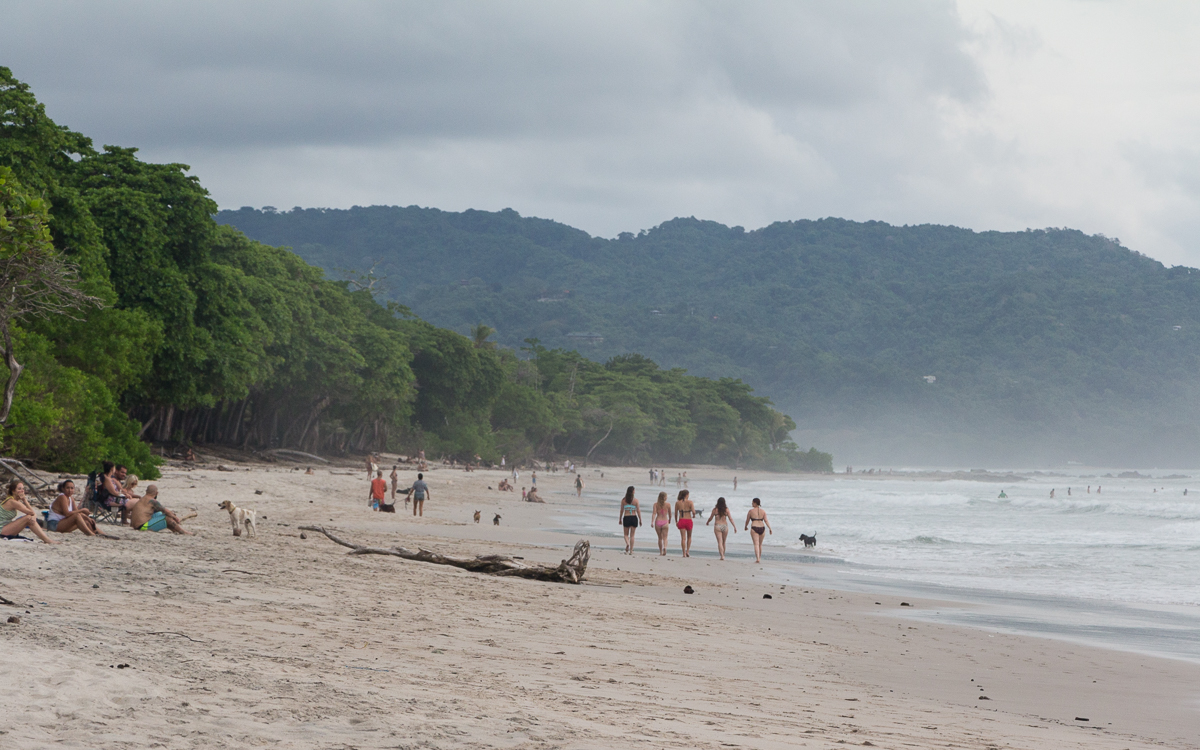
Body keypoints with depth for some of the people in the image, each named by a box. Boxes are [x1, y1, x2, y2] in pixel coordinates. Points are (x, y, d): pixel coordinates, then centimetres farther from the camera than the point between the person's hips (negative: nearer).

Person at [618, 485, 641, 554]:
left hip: (626, 518, 0)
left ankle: (627, 543, -16)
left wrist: (620, 519, 12)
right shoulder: (635, 500, -5)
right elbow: (638, 511, -3)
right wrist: (640, 520, 5)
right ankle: (631, 550, 9)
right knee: (632, 535, 9)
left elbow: (621, 510, 2)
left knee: (626, 534, 14)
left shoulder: (623, 500, -2)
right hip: (634, 518, 0)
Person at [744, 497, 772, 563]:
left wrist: (746, 527, 24)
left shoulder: (751, 511, -1)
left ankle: (757, 558, -22)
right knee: (760, 544, 18)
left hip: (754, 528, -4)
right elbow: (766, 521, -2)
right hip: (762, 528, 4)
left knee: (756, 544, -8)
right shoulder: (763, 511, 7)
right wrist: (770, 529, -4)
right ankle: (759, 558, 27)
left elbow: (747, 520, 6)